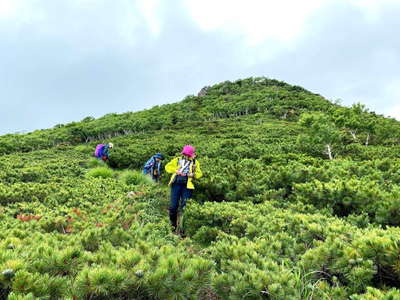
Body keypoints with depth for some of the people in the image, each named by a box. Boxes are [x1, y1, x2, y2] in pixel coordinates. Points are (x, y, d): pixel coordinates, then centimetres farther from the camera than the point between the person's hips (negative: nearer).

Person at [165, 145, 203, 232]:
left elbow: (199, 174, 13)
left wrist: (193, 174, -8)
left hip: (187, 186, -1)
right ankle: (173, 224, 20)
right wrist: (175, 170, -6)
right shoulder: (177, 160, 12)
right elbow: (168, 166, 10)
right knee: (173, 205, 2)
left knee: (184, 206, -2)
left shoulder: (195, 163, 12)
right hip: (176, 184, 1)